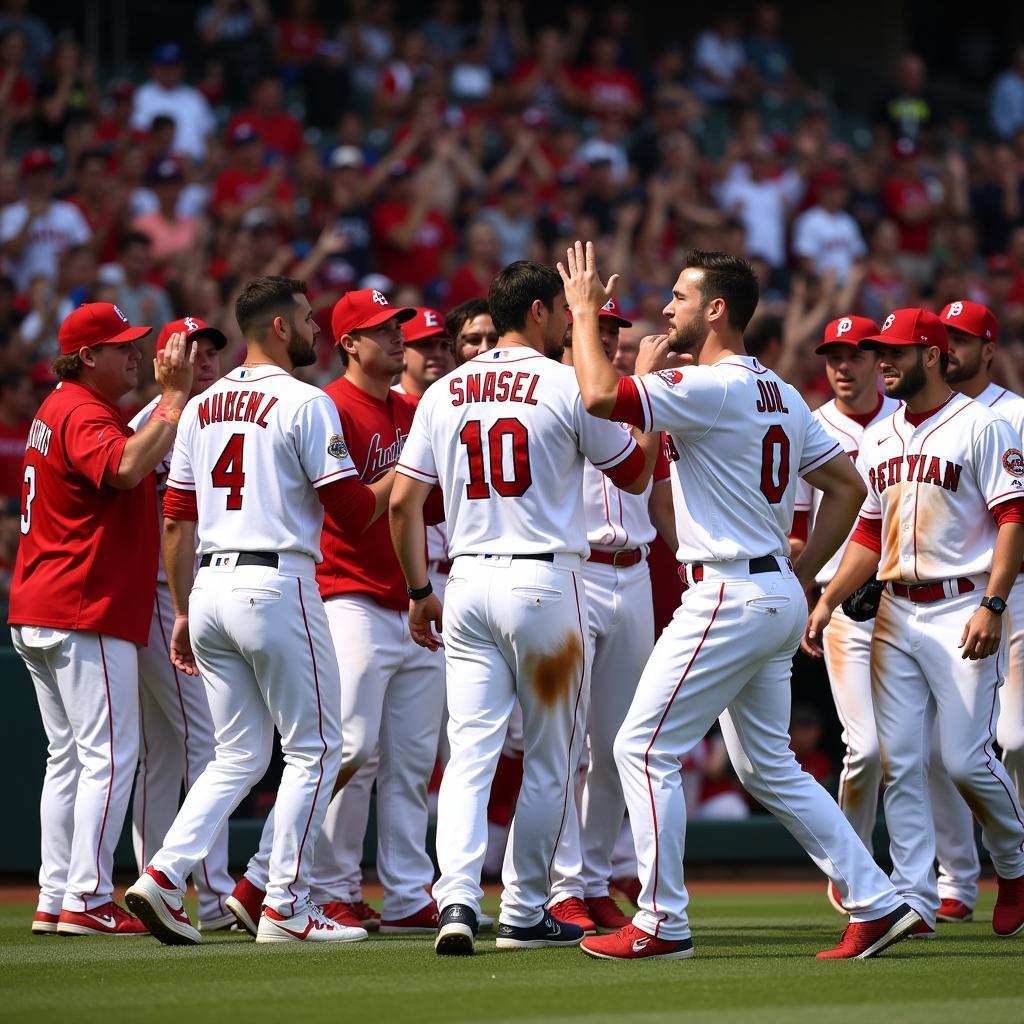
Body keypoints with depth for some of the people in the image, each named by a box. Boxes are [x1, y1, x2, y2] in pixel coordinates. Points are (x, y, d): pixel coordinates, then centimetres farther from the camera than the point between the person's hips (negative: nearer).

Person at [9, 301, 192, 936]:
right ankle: (87, 901, -11)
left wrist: (173, 395, 12)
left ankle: (56, 901, 13)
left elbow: (138, 451, 21)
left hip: (35, 619, 11)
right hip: (86, 615, -11)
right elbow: (126, 467, -33)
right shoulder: (83, 415, -14)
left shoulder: (62, 410, 19)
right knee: (109, 756, -9)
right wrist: (176, 400, -27)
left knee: (69, 758, 13)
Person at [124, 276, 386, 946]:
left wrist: (184, 612, 19)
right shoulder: (305, 403, -7)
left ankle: (164, 876, -2)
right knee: (314, 747, 3)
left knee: (240, 756, 14)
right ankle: (286, 908, 0)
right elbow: (352, 512, -10)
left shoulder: (201, 407, 14)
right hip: (277, 584, -7)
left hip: (210, 590, 7)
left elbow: (177, 520, 14)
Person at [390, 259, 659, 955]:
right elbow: (637, 474, 6)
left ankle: (458, 900, -16)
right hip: (544, 582, -4)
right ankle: (524, 914, 10)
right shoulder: (568, 386, -6)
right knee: (552, 760, 7)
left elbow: (403, 502, 6)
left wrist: (420, 593, 13)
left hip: (467, 584, 4)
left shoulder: (444, 393, 9)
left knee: (470, 753, 2)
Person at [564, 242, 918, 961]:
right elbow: (848, 486, 17)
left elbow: (602, 397, -25)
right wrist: (802, 575, 15)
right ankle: (877, 903, 11)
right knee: (768, 764, 15)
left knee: (645, 747, -3)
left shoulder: (712, 388, -15)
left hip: (731, 597, -9)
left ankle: (663, 924, -2)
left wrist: (585, 313, -10)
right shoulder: (781, 395, 14)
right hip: (779, 601, 9)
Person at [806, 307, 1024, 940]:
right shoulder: (879, 439, 16)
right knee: (898, 762, 0)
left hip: (963, 611, -7)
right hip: (895, 612, 7)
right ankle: (914, 900, 2)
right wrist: (828, 600, 8)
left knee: (966, 759, -9)